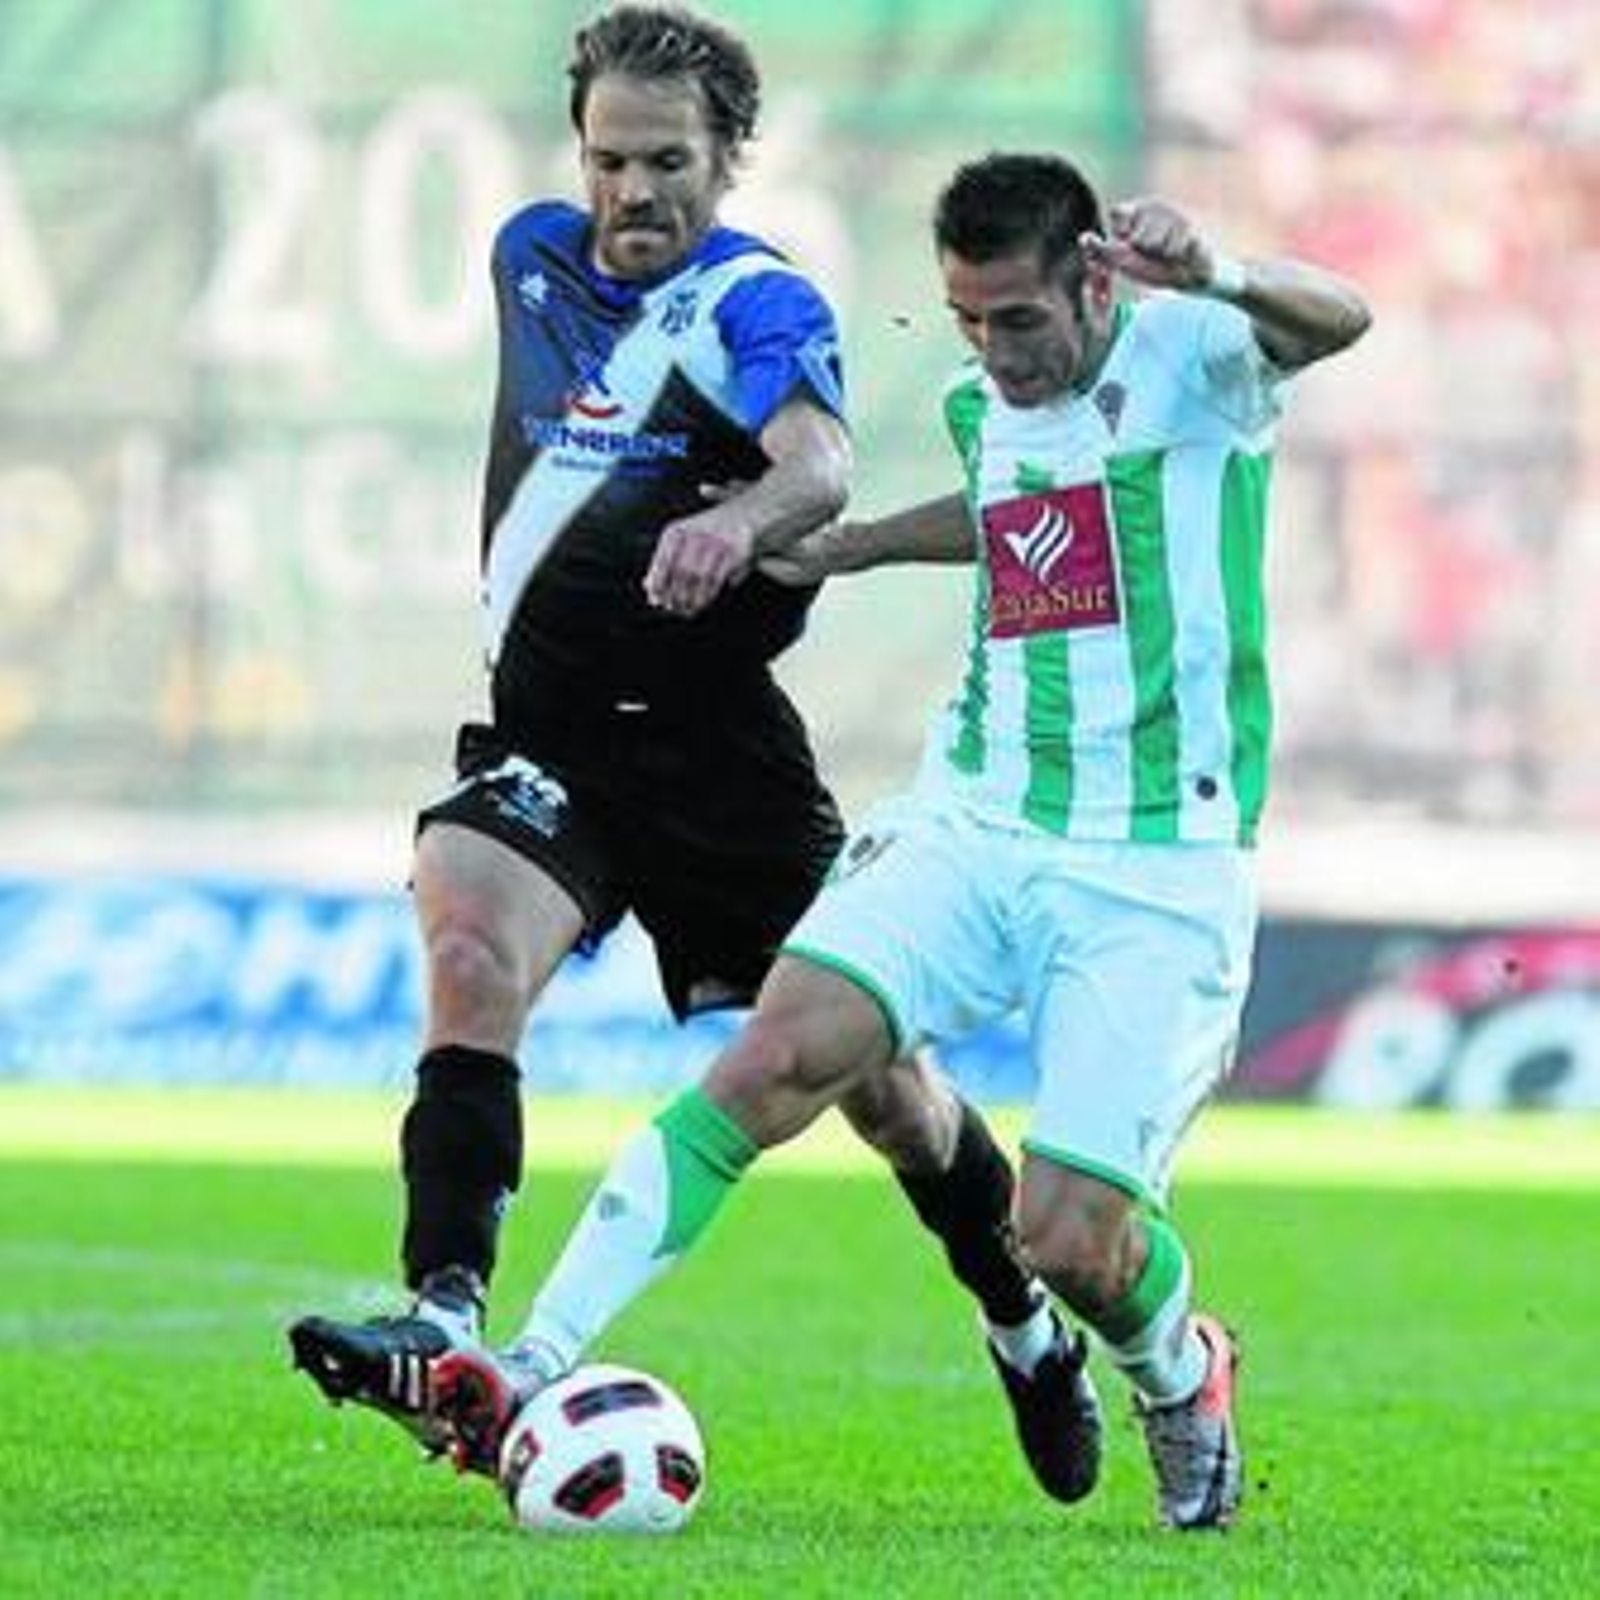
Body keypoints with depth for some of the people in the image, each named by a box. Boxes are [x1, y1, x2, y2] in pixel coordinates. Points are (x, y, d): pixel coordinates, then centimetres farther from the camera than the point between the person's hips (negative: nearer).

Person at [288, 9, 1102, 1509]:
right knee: (469, 951, -27)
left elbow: (822, 466, -33)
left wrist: (743, 516, -54)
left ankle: (1030, 1331, 32)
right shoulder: (532, 256, 7)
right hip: (543, 735, 3)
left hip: (716, 748, -3)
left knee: (868, 1071, 6)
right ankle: (442, 1335, -37)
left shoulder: (756, 302, -12)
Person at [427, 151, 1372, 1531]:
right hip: (971, 822, 5)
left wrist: (1225, 275, -52)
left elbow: (1335, 321, -31)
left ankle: (1181, 1376, 26)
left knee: (1075, 1240, -10)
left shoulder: (1190, 357, -8)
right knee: (779, 1055, -20)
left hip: (1159, 874, -4)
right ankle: (539, 1362, -23)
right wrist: (858, 545, 23)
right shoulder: (980, 406, 12)